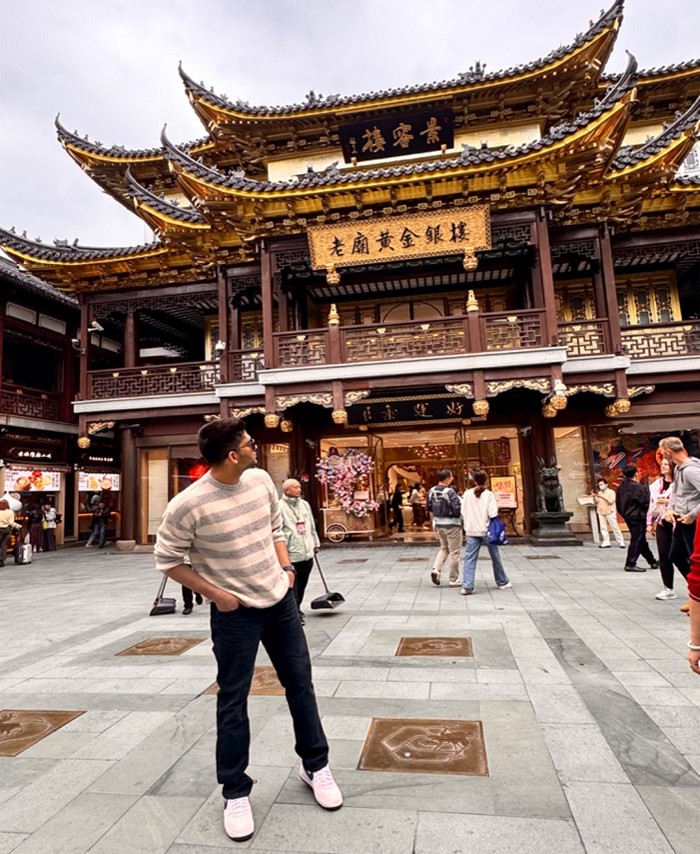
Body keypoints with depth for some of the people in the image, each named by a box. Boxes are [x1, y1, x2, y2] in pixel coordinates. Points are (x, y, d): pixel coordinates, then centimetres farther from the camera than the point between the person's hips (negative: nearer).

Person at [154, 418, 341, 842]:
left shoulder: (261, 480, -6)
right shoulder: (189, 505, -22)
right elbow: (168, 560, -10)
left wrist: (287, 568, -2)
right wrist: (215, 595, -13)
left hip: (281, 600, 5)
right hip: (235, 613, -4)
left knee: (300, 682, 15)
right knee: (233, 700, 8)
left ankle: (316, 765, 36)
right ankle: (236, 791, 31)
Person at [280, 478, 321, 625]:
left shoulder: (305, 504, 11)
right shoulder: (280, 507, -10)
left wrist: (316, 544, 21)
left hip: (307, 552, 6)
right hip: (291, 553, -6)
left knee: (302, 584, 15)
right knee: (293, 585, -2)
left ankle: (297, 608, 31)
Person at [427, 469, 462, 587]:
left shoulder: (432, 491, 2)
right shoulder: (450, 492, -19)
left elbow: (429, 508, 10)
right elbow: (458, 509, -22)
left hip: (438, 524, 7)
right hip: (451, 524, -6)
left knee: (444, 548, 23)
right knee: (454, 552, 6)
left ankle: (436, 568, 3)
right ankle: (453, 580, 13)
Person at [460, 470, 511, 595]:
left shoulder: (467, 494, 0)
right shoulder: (488, 494, -9)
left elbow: (462, 512, 3)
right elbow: (492, 514, -13)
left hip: (471, 531, 2)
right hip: (486, 530, -2)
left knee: (469, 559, 1)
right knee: (495, 557, 16)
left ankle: (467, 585, -10)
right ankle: (502, 582, 30)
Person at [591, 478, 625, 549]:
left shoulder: (611, 492, -4)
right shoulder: (599, 493, 11)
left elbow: (611, 501, -16)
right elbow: (596, 502, 12)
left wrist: (603, 496, -20)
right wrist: (594, 496, -4)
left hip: (610, 512, -5)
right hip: (601, 512, 5)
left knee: (615, 527, -2)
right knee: (603, 528, 2)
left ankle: (621, 542, 4)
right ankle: (606, 543, 6)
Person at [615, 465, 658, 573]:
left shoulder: (621, 487, 6)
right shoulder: (638, 487, -17)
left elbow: (619, 504, 9)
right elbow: (645, 502, -17)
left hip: (628, 516, 8)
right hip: (637, 517, -8)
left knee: (641, 540, 17)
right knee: (637, 540, -1)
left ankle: (652, 562, 29)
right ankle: (630, 564, 0)